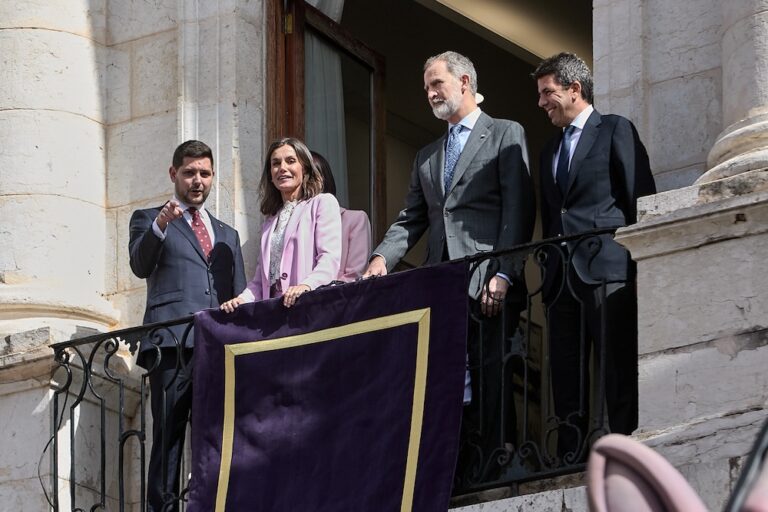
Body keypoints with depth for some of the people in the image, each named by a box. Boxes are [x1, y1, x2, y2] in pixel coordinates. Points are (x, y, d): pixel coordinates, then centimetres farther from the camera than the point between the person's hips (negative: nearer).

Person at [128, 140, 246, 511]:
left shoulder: (227, 236, 27)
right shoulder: (148, 219, 14)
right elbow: (140, 266, -4)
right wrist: (160, 226, -21)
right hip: (173, 342, -4)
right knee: (168, 437, -11)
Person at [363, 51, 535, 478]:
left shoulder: (506, 135, 5)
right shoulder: (427, 155, 26)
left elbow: (518, 210, -4)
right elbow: (412, 219, 20)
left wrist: (503, 274, -14)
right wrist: (382, 258, 0)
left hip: (487, 283, -6)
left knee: (490, 378, -9)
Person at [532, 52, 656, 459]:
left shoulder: (615, 131, 5)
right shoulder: (551, 150, 25)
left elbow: (641, 197, -2)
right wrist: (549, 268, 13)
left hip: (606, 269, -7)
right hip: (562, 277, 7)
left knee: (619, 370, -11)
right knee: (566, 376, 2)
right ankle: (570, 457, 1)